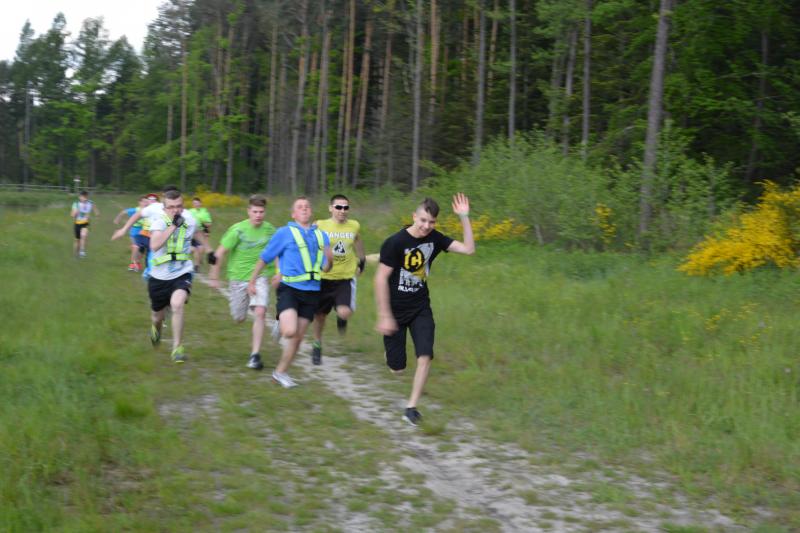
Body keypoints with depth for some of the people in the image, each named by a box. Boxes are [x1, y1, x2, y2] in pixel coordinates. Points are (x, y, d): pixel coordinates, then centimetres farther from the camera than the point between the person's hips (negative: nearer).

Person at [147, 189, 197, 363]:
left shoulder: (190, 222, -4)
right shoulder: (159, 223, -15)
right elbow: (154, 246, -34)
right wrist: (173, 226, -35)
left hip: (182, 275, 0)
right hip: (159, 277, 0)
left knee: (177, 304, -29)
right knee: (158, 316, 16)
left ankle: (177, 347, -16)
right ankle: (156, 327, 56)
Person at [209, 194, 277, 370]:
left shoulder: (270, 230, -6)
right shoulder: (238, 230, -14)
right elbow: (219, 253, -8)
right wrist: (214, 277, -7)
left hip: (259, 278, 1)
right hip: (238, 277, -1)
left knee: (260, 312, -20)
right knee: (239, 318, 11)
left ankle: (255, 354, -13)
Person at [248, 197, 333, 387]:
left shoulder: (321, 235, 11)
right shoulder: (284, 233, -1)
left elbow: (325, 268, 11)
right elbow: (264, 258, 6)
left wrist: (329, 259, -11)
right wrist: (252, 281, 10)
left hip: (311, 292, 4)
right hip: (289, 288, -4)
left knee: (298, 337, 6)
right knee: (290, 331, -23)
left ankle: (280, 372, 22)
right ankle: (280, 326, 12)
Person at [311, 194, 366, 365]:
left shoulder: (354, 226, 1)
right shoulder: (320, 226, -8)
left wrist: (361, 261, 26)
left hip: (346, 278, 0)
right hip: (324, 278, 0)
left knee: (344, 312, -20)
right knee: (320, 315, 11)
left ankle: (341, 316, 19)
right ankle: (317, 345, 38)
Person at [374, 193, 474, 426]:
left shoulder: (435, 239, -5)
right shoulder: (395, 243, -21)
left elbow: (469, 249, -7)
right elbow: (381, 278, -18)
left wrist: (464, 218, -15)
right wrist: (384, 316, -19)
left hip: (421, 308, 4)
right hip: (395, 310, -4)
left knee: (425, 355, -14)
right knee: (397, 368, 2)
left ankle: (411, 407, -1)